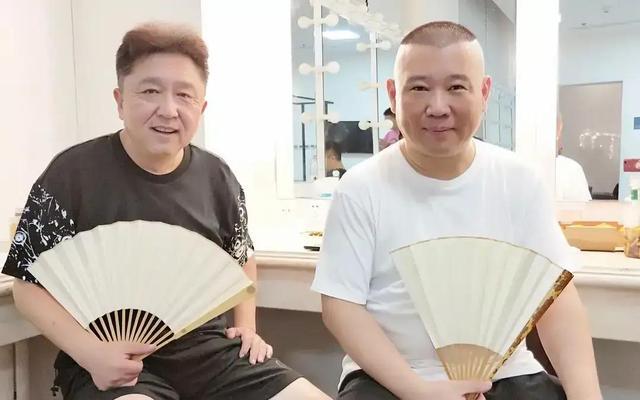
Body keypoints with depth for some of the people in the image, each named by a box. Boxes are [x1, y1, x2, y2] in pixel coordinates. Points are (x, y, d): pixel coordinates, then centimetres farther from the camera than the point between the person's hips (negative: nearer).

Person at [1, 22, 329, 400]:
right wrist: (90, 352, -17)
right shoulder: (73, 173, -8)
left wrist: (247, 326, 8)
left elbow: (243, 257, 20)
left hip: (209, 349, 4)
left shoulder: (217, 177, 3)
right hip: (115, 361, -3)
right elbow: (30, 284, -3)